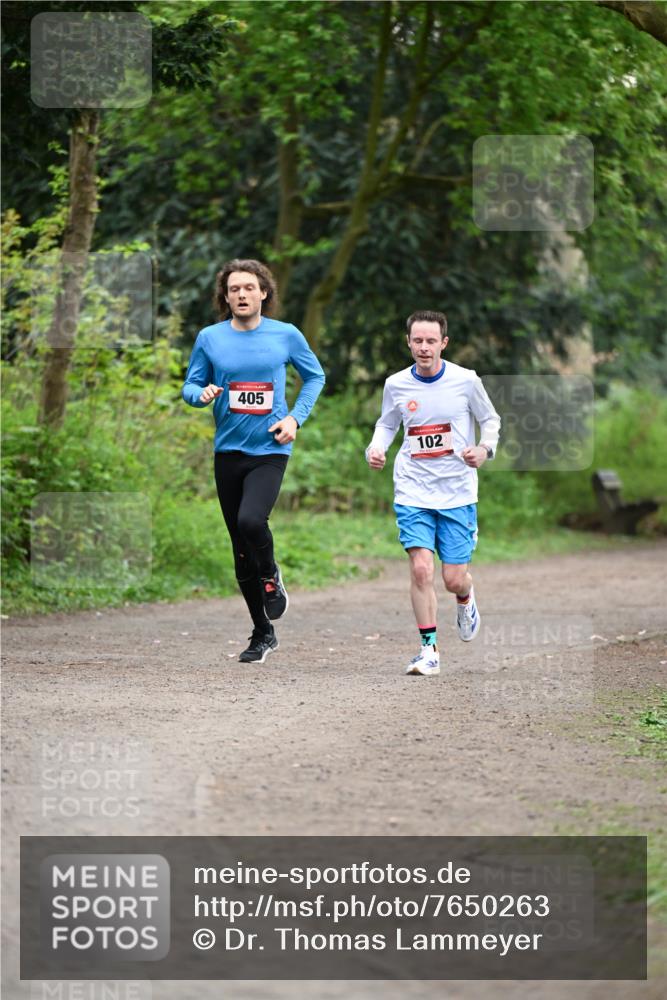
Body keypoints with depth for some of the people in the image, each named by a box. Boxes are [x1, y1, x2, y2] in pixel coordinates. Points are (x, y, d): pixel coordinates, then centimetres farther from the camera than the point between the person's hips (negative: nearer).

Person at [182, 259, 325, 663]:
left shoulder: (286, 335, 0)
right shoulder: (210, 338, 3)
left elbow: (315, 376, 13)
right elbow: (191, 386, 11)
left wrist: (295, 418, -1)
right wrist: (202, 393, -13)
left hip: (270, 450, -3)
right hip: (228, 450, 3)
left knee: (251, 520, -29)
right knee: (241, 551, 6)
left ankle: (271, 576, 4)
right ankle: (263, 634, 21)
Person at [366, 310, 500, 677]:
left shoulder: (466, 381, -6)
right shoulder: (396, 385, 0)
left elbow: (491, 420, 8)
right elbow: (387, 424, 17)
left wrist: (485, 448, -12)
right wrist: (375, 448, -3)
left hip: (458, 492, -1)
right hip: (413, 492, 1)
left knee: (454, 579, -1)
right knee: (421, 568, -14)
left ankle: (466, 600, 37)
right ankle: (429, 649, -2)